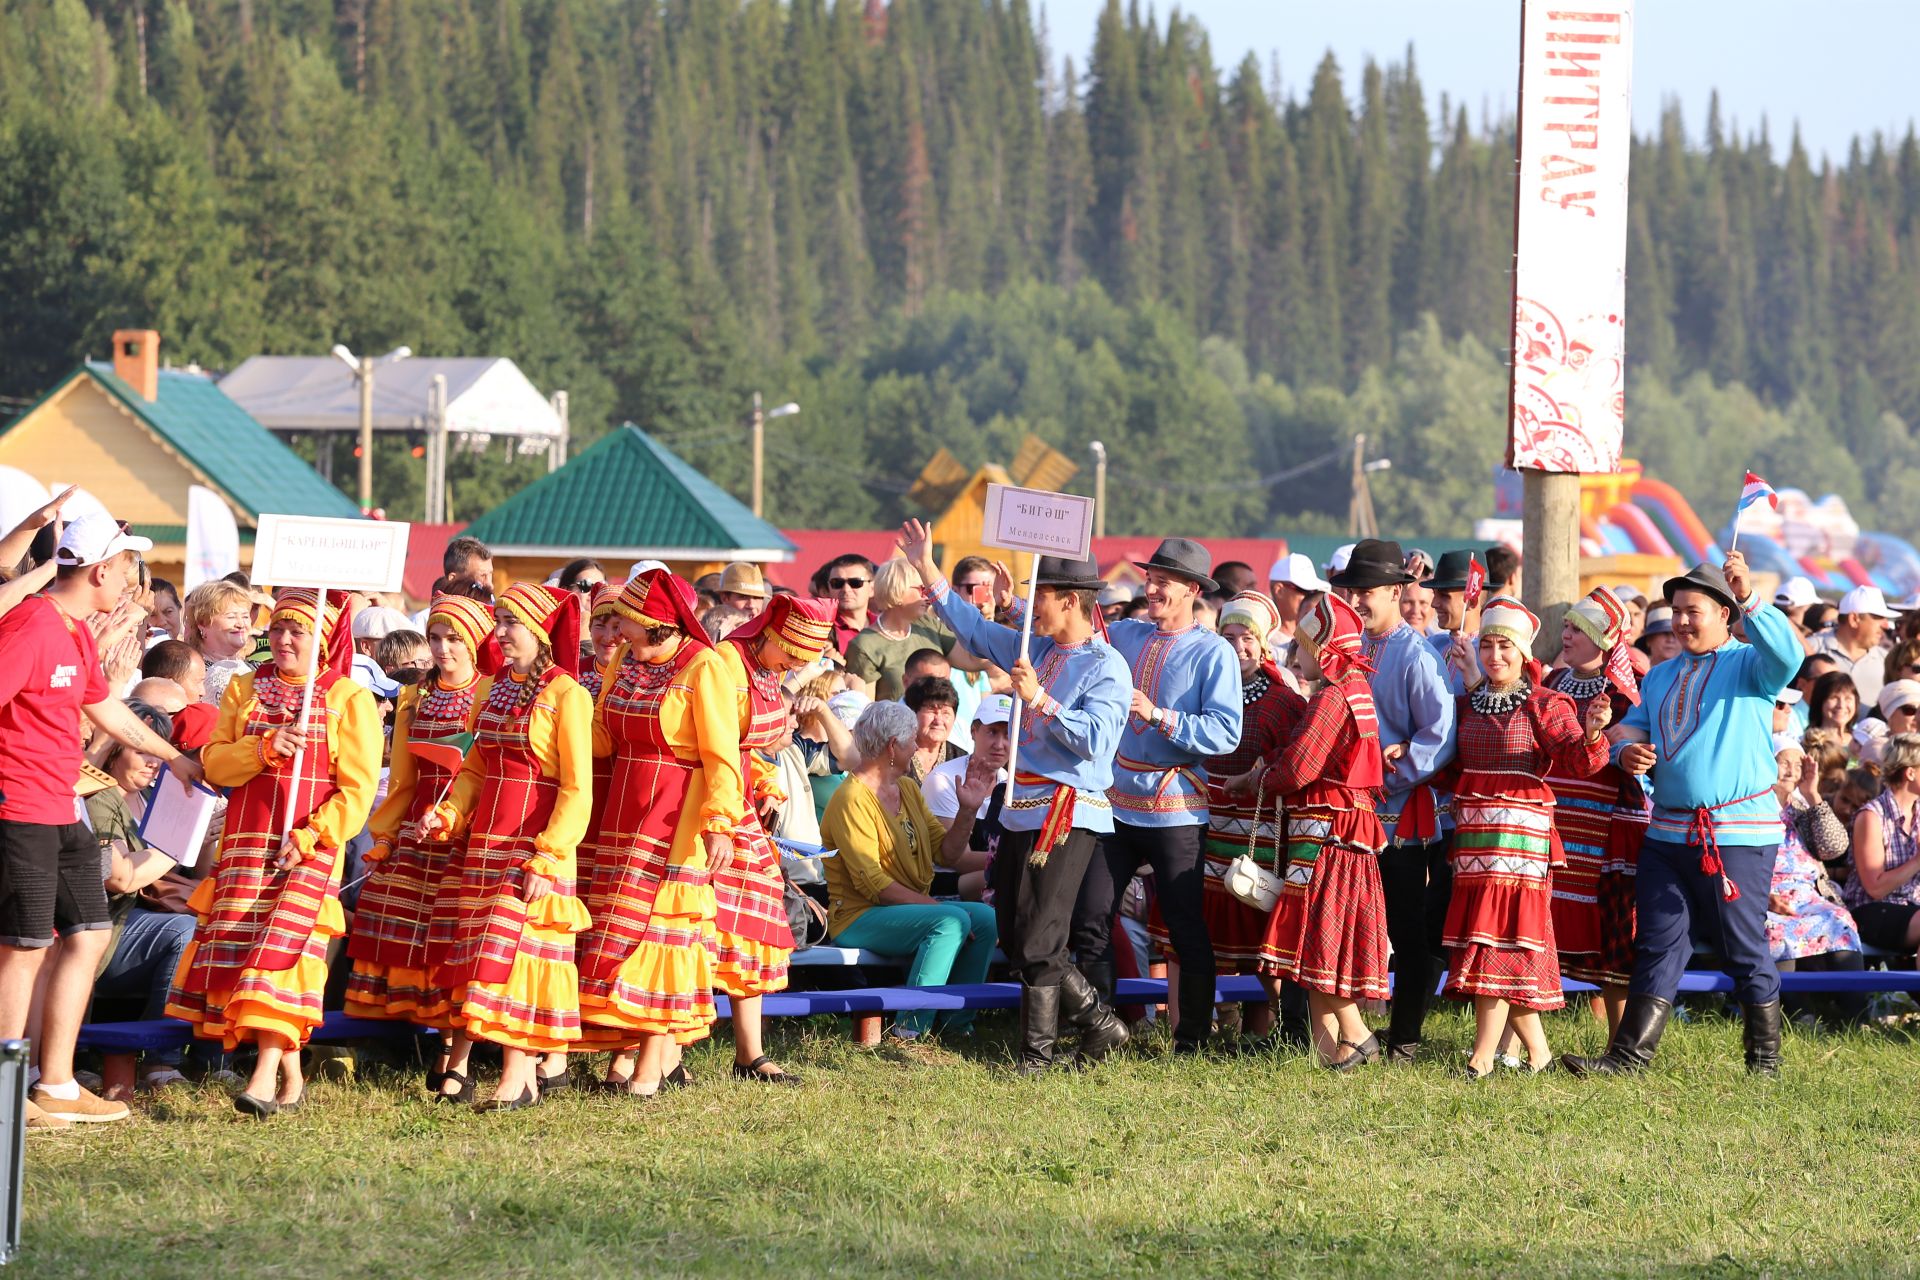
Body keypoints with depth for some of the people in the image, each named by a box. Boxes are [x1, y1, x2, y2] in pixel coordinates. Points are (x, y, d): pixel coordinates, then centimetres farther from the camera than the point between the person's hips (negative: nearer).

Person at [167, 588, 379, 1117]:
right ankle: (291, 1078, 11)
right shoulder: (245, 691, 12)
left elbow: (357, 789, -7)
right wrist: (263, 749, -14)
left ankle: (266, 1076, -23)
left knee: (281, 954, -16)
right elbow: (214, 762, 4)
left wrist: (309, 838, -17)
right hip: (245, 846, 5)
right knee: (235, 950, 2)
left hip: (310, 849, -5)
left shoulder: (349, 700, -1)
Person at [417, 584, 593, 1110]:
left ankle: (519, 1075, -9)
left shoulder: (566, 694, -9)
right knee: (464, 946, 6)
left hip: (535, 843, -7)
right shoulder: (498, 689, 13)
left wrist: (546, 858, -21)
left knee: (515, 945, -11)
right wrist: (448, 815, -1)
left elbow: (577, 789, -13)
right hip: (482, 839, 7)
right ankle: (458, 1064, 11)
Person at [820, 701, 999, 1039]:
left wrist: (968, 810, -3)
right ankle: (911, 1028, -29)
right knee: (952, 920, -30)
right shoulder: (852, 799, -14)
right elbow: (871, 882, -20)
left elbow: (947, 853, 12)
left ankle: (958, 1024, -7)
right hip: (858, 918, -9)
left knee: (986, 918, -12)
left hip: (913, 907, 9)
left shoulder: (908, 788, 15)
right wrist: (937, 908, -22)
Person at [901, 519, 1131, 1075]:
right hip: (1021, 809, 9)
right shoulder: (1035, 649, 13)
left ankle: (1036, 1054, 3)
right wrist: (928, 571, 19)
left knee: (1038, 941, -6)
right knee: (1015, 937, 11)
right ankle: (1098, 1023, 21)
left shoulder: (1106, 667, -11)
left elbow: (1097, 740, -22)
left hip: (1067, 814, -9)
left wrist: (1039, 700, -24)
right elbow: (975, 629, 23)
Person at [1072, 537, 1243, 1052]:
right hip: (1118, 802, 5)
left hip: (1176, 811, -5)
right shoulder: (1126, 636, 10)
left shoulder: (1213, 653, -6)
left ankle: (1193, 1041, 11)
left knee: (1185, 928, 1)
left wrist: (1159, 716, -22)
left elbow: (1224, 734, -16)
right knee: (1089, 919, 3)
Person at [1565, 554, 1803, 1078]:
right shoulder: (1661, 677, 19)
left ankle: (1764, 1056, 12)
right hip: (1668, 832, 6)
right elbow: (1632, 727, 18)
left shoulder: (1749, 665, -1)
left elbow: (1787, 655, -21)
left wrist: (1751, 600, -32)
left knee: (1745, 948, 1)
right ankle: (1630, 1054, 0)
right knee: (1658, 943, 2)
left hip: (1738, 835, -6)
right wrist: (1628, 751, -6)